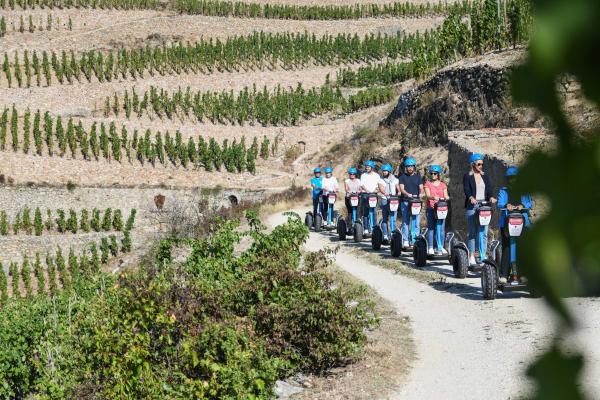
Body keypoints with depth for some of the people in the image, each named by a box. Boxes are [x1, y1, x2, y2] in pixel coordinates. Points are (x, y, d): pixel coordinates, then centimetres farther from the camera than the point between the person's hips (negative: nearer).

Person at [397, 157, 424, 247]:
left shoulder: (418, 176, 12)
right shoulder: (403, 177, 6)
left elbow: (421, 188, 7)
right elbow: (401, 188, -4)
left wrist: (421, 194, -16)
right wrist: (408, 194, -24)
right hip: (405, 202, -1)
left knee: (417, 222, -3)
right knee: (405, 221, -1)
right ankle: (405, 240, 4)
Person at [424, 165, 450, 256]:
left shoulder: (443, 185, 13)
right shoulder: (428, 184, 6)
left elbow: (445, 195, 4)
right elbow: (428, 195, -8)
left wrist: (446, 197, -21)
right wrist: (434, 197, -30)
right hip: (430, 208, -2)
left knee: (441, 228, 0)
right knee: (431, 228, -2)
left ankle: (441, 247, 8)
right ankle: (430, 248, 3)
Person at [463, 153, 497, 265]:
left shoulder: (485, 176, 16)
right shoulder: (467, 176, 3)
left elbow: (490, 189, 6)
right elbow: (466, 189, -10)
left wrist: (491, 197, -16)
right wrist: (471, 198, -30)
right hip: (472, 206, -3)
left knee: (484, 232, 1)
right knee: (473, 232, -2)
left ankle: (483, 256, 4)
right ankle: (471, 256, 3)